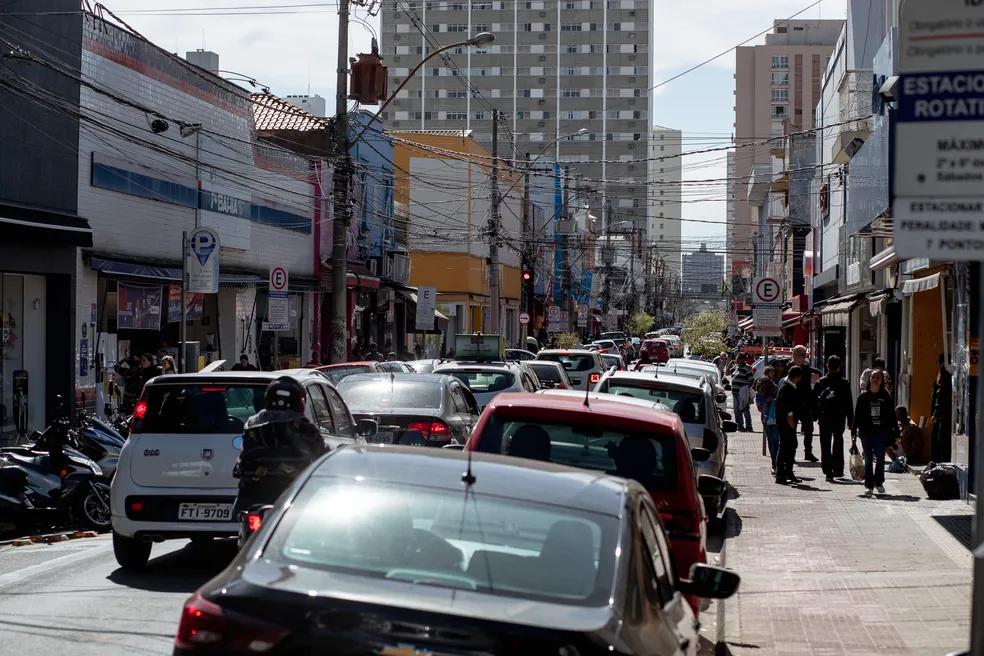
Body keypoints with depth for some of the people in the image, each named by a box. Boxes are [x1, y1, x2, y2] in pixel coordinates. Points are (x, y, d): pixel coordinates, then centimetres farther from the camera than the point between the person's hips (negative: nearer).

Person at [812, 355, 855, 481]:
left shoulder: (821, 382, 0)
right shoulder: (844, 383, -1)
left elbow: (814, 400, 2)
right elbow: (849, 403, 1)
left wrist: (815, 416, 10)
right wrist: (850, 420, 6)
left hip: (824, 418, 0)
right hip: (839, 418, 0)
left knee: (825, 445, 4)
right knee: (838, 444, 14)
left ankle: (828, 471, -3)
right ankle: (838, 470, 13)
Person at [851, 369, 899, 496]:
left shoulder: (886, 397, 4)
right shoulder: (863, 397, 5)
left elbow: (892, 416, 6)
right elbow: (857, 416, 6)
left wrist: (896, 433, 3)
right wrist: (853, 432, 0)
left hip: (881, 432, -1)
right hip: (866, 432, 1)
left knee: (880, 457, -5)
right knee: (868, 459, 3)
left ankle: (879, 482, 12)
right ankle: (869, 485, 7)